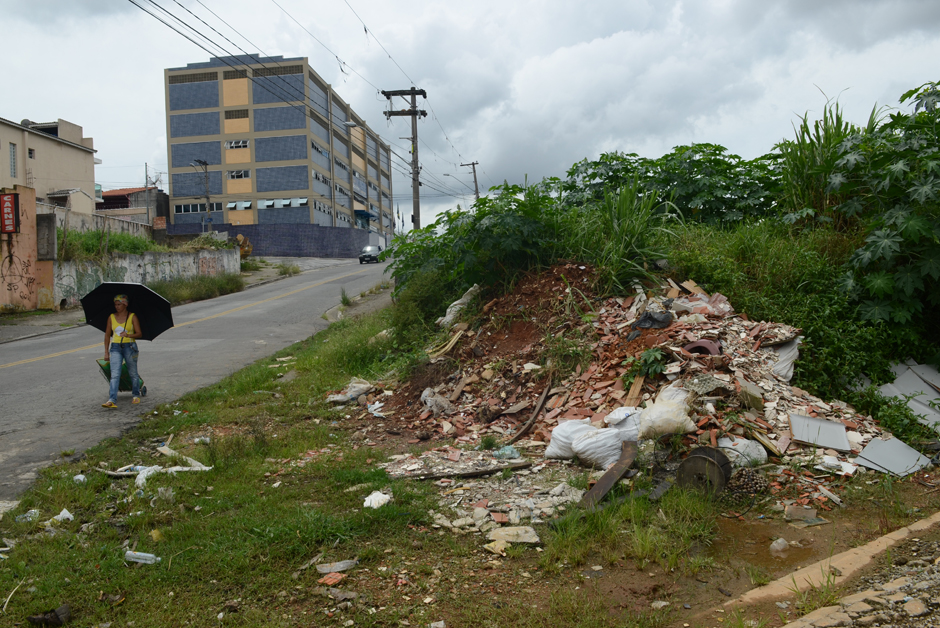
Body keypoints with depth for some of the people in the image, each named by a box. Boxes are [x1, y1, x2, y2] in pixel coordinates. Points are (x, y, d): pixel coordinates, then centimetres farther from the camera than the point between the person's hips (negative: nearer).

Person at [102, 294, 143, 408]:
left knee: (133, 373, 9)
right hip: (115, 347, 2)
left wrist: (128, 335, -23)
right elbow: (107, 335, 12)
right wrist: (106, 351, 8)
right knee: (115, 374, -10)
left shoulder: (132, 317, 0)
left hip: (129, 347, -2)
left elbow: (139, 333, -3)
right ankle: (112, 400, -19)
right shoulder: (111, 317, 7)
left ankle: (136, 395, 28)